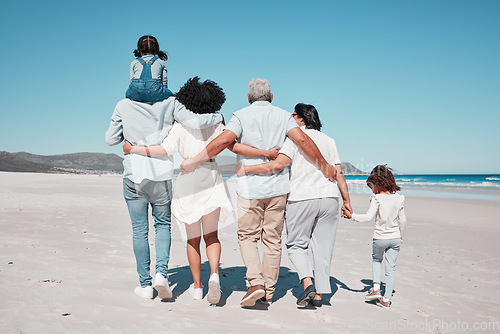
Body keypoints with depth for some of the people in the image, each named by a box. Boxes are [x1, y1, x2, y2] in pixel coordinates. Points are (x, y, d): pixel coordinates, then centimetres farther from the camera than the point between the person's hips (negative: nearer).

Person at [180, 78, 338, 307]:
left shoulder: (241, 116, -1)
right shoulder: (283, 116, 6)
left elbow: (224, 140, -16)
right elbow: (302, 140, -8)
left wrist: (194, 161, -12)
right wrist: (324, 166, -1)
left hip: (250, 187, -2)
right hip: (278, 187, 3)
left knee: (247, 237, 11)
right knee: (272, 240, 12)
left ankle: (256, 282, -7)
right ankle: (268, 292, 18)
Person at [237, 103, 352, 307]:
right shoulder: (329, 140, 14)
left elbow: (278, 165, -15)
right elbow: (338, 173, 10)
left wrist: (247, 169, -11)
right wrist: (346, 201, 15)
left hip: (301, 198, -5)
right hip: (329, 198, 5)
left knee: (296, 245, 9)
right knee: (322, 247, 10)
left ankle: (308, 283, -9)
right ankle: (319, 293, 12)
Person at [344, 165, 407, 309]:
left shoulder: (377, 199, -12)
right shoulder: (399, 198, 2)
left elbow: (368, 217, -20)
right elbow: (403, 220, 7)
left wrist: (352, 216, -11)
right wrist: (401, 236, 18)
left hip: (380, 238, -3)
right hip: (395, 238, 3)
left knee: (376, 259, 24)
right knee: (390, 267, 7)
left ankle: (376, 288, 12)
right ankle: (386, 299, 12)